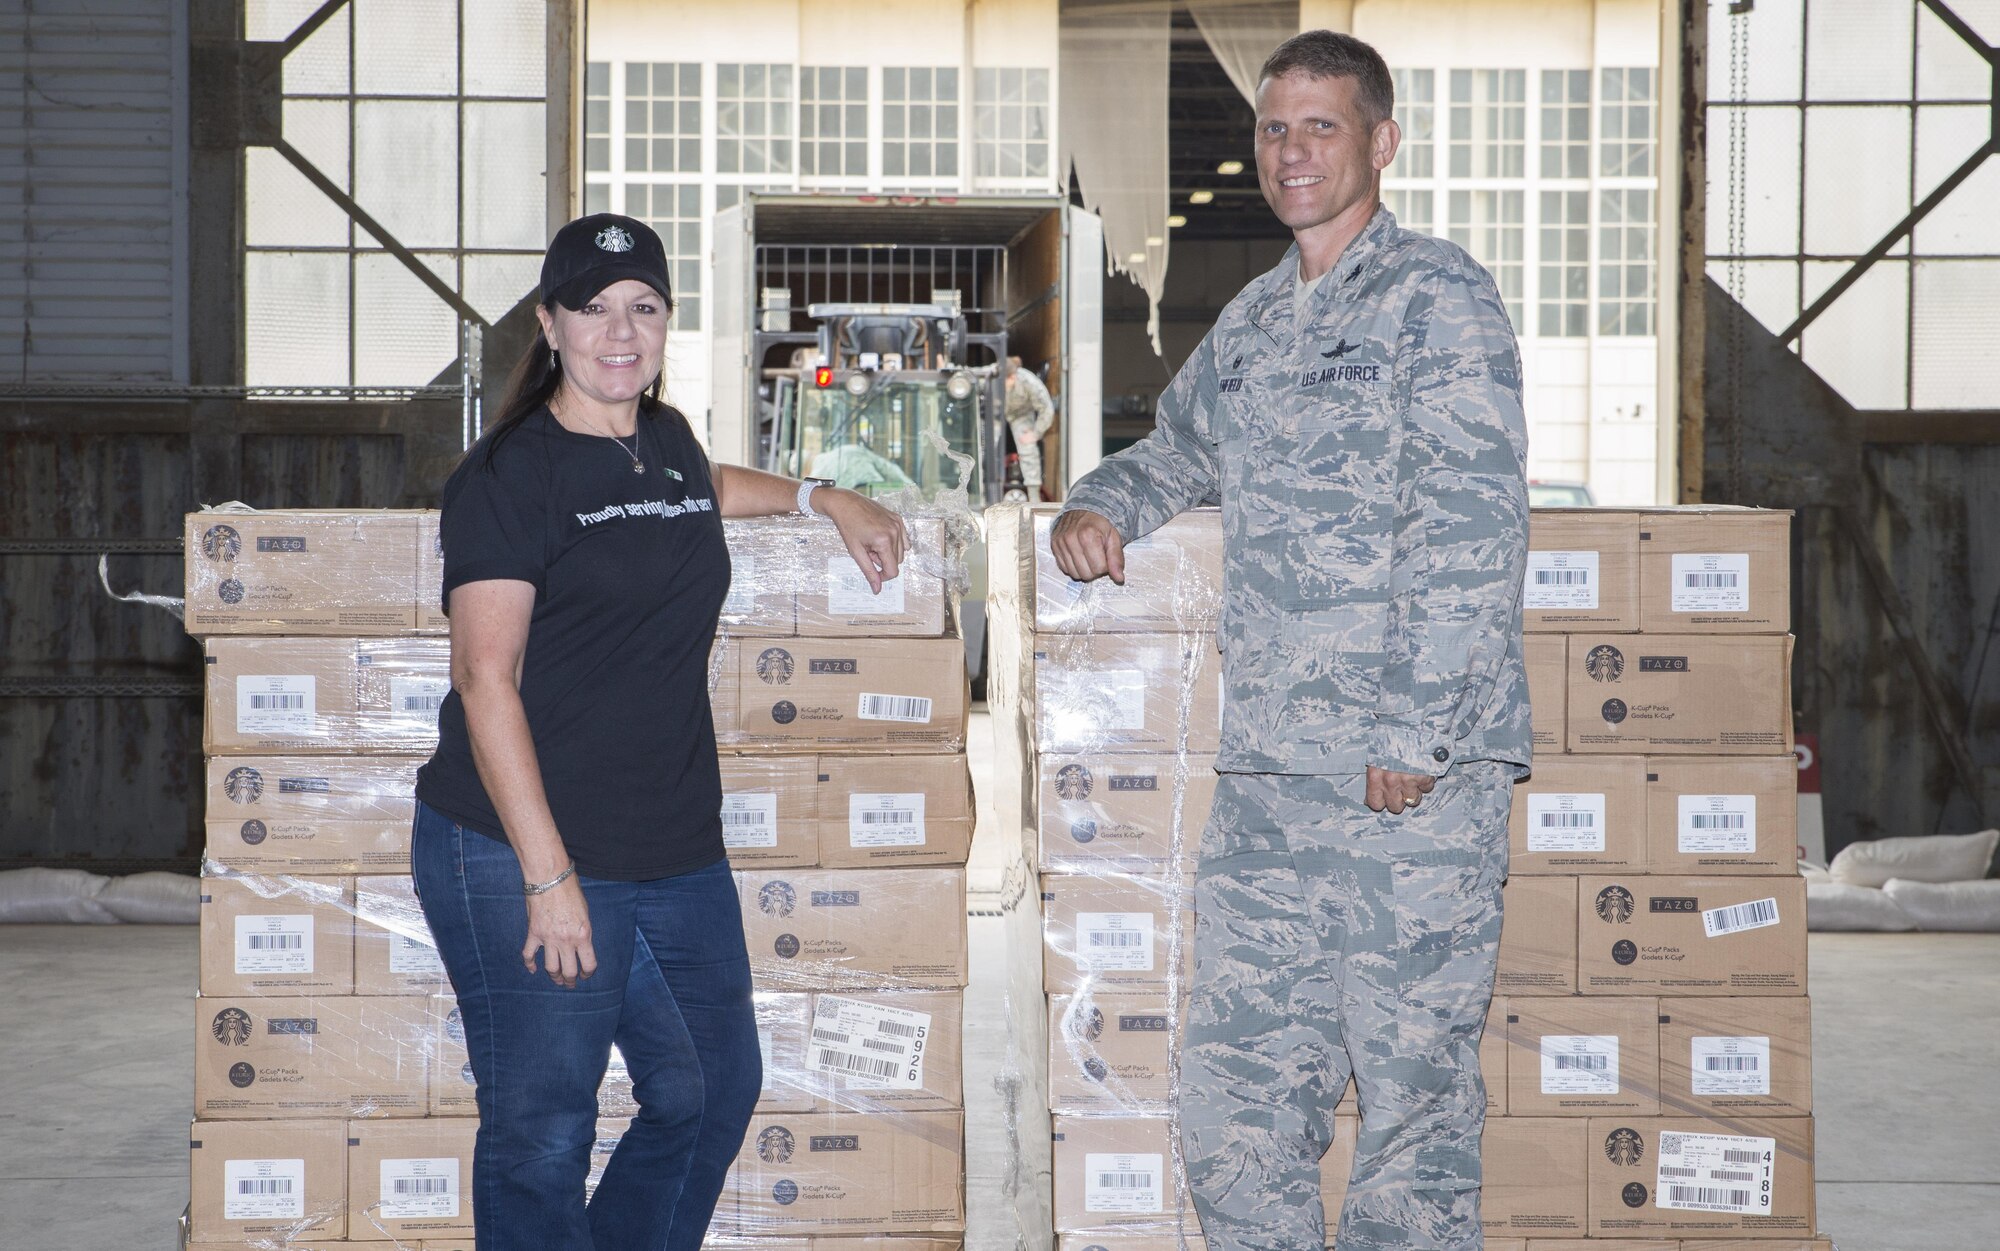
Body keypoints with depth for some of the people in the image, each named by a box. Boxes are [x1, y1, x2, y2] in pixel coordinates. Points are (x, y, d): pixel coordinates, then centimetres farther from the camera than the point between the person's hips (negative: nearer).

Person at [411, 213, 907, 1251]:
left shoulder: (668, 439, 12)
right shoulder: (508, 474, -9)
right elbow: (486, 681, -15)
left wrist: (826, 500, 29)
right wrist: (548, 877, -20)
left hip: (679, 856, 7)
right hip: (521, 859, -7)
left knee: (713, 1093, 16)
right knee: (541, 1139, -1)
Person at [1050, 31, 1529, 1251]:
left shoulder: (1436, 295, -5)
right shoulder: (1250, 323, 17)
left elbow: (1472, 527, -13)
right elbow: (1181, 449, 35)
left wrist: (1416, 735, -18)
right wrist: (1102, 504, 13)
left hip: (1416, 774, -7)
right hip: (1266, 774, 7)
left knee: (1413, 1081, 1)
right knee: (1237, 1082, 9)